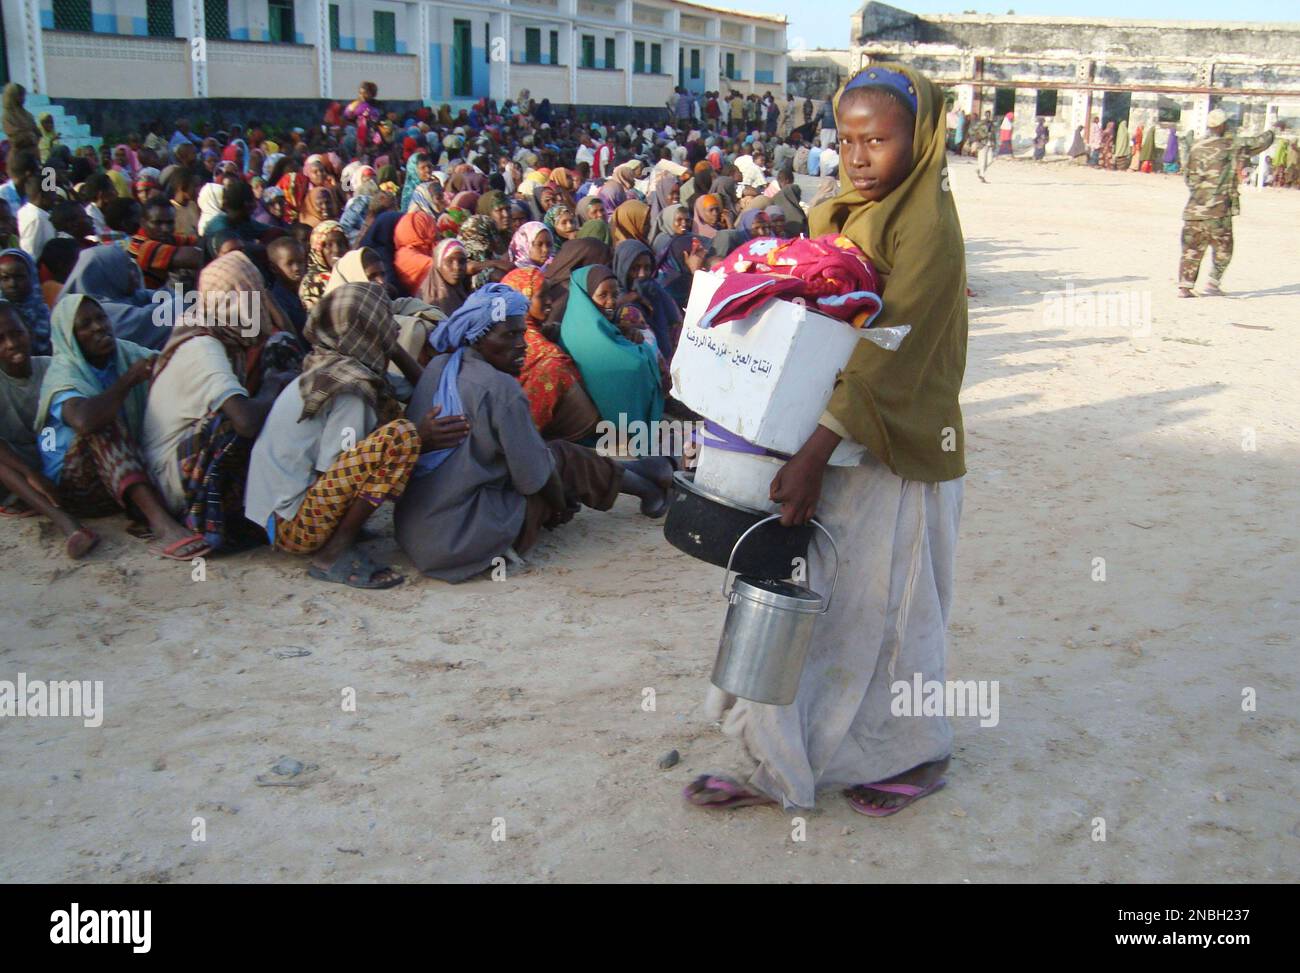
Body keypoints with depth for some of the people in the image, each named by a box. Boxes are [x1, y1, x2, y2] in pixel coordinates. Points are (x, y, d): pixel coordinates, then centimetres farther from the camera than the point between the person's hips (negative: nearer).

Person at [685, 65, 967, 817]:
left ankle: (915, 756, 28)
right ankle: (787, 765, 24)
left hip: (895, 448, -7)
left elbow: (885, 352, -24)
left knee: (879, 605, 6)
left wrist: (816, 452, -29)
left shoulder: (928, 227, -16)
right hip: (833, 437, 7)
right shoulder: (837, 215, 9)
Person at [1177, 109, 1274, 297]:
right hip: (1218, 209, -3)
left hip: (1194, 209, 3)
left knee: (1192, 249, 8)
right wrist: (1270, 133, 29)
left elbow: (1189, 178, 7)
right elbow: (1260, 142, 8)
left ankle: (1184, 286, 4)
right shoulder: (1232, 146, -3)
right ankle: (1212, 282, 3)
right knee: (1223, 249, 10)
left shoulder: (1195, 149, 4)